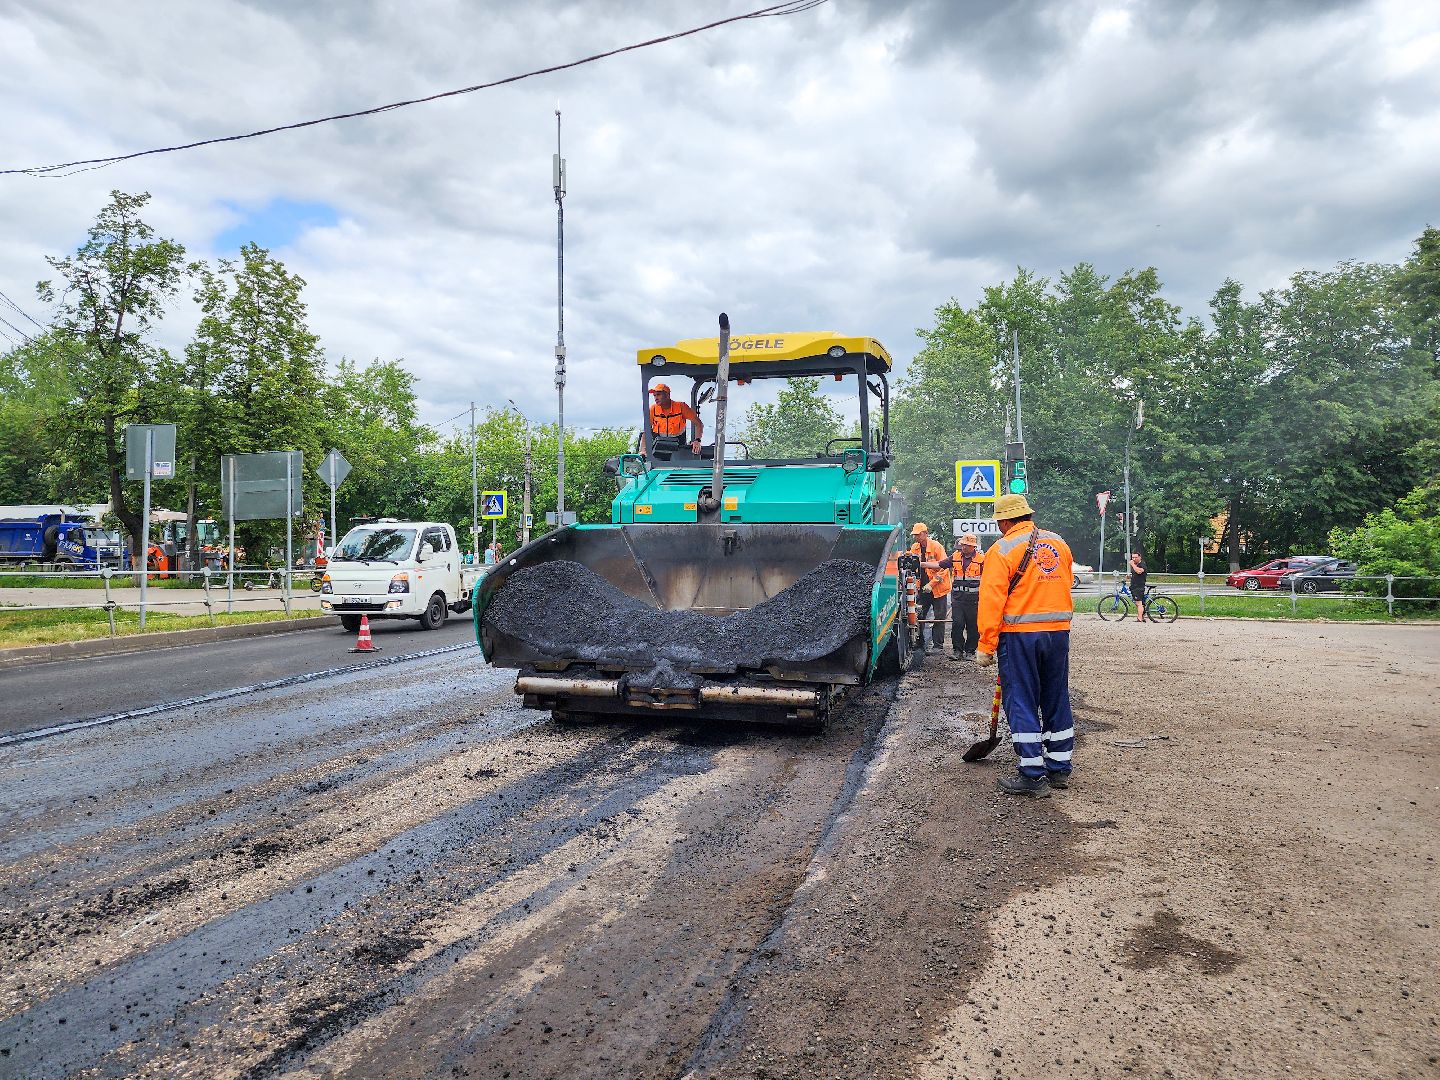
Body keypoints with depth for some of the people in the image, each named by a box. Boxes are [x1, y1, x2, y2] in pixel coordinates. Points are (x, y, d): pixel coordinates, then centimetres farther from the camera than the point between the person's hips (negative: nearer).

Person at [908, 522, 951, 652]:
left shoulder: (936, 547, -11)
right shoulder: (914, 548, 4)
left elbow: (943, 568, -13)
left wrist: (931, 584, -19)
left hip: (938, 589, -4)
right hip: (922, 588, 5)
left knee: (939, 618, 2)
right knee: (919, 616, 3)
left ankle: (938, 646, 10)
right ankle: (919, 645, 12)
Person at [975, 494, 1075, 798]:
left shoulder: (1001, 550, -9)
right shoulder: (1059, 544, 10)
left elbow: (992, 600, -13)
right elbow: (1065, 587, 17)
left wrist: (986, 645, -11)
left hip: (1019, 635, -6)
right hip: (1059, 633, 6)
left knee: (1021, 704, 1)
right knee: (1057, 700, 15)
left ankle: (1034, 776, 1)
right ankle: (1060, 769, 24)